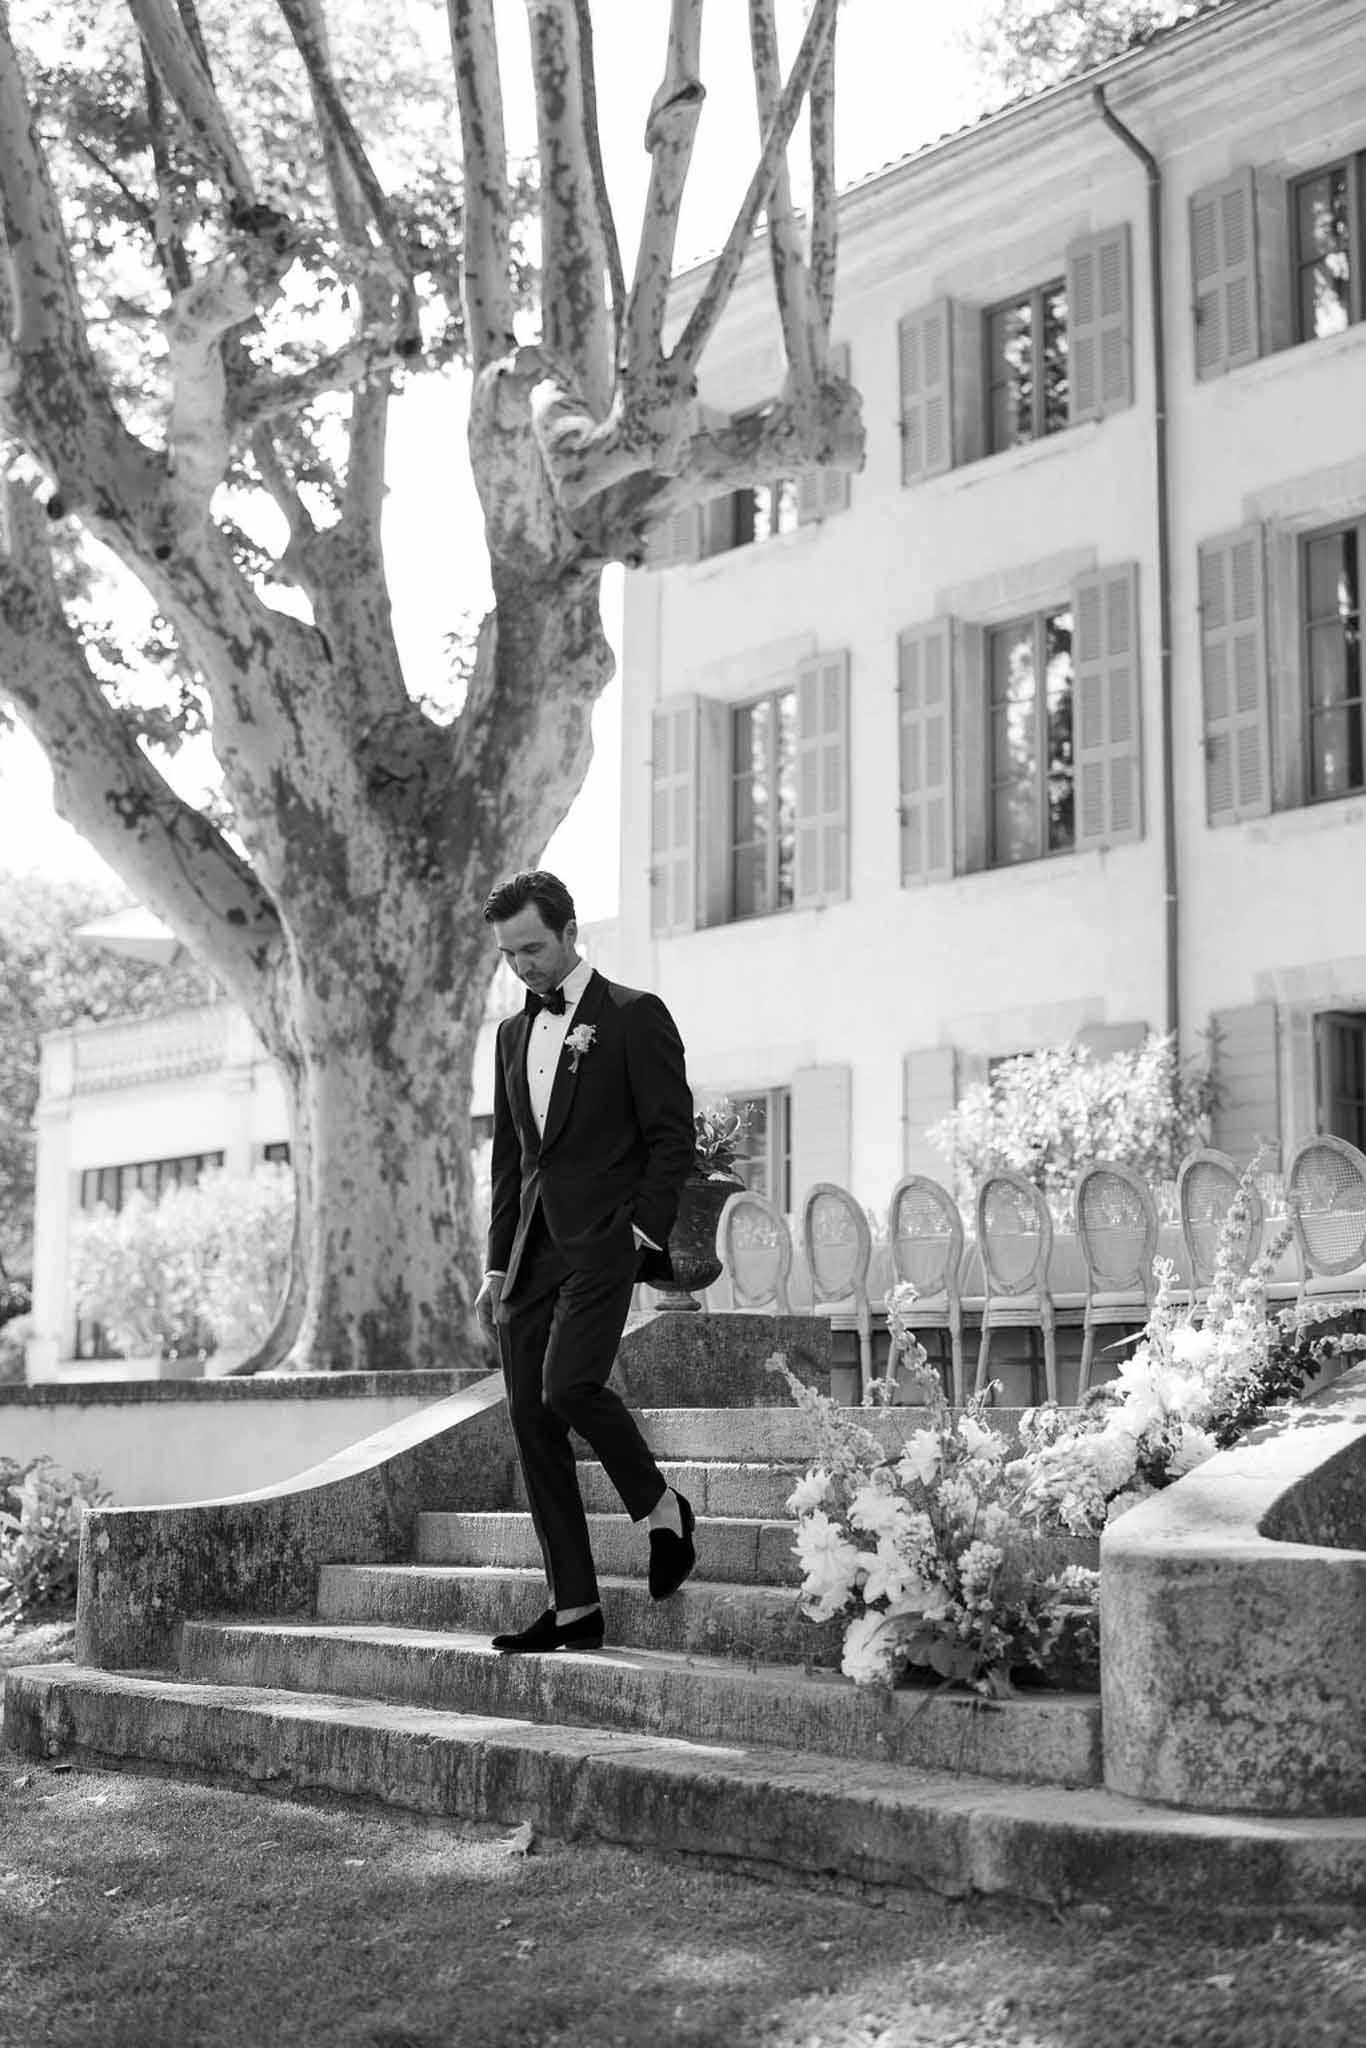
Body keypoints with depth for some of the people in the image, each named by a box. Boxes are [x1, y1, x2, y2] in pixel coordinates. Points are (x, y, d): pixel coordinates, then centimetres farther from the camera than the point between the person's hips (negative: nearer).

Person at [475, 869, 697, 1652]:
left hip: (602, 1242, -7)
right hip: (532, 1251, 7)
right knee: (531, 1421, 1)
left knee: (567, 1386, -24)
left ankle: (662, 1505, 2)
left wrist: (645, 1234, -14)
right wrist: (498, 1264, 15)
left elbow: (673, 1136, -5)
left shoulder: (635, 1017, -2)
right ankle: (575, 1609, 7)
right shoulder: (514, 1033, 18)